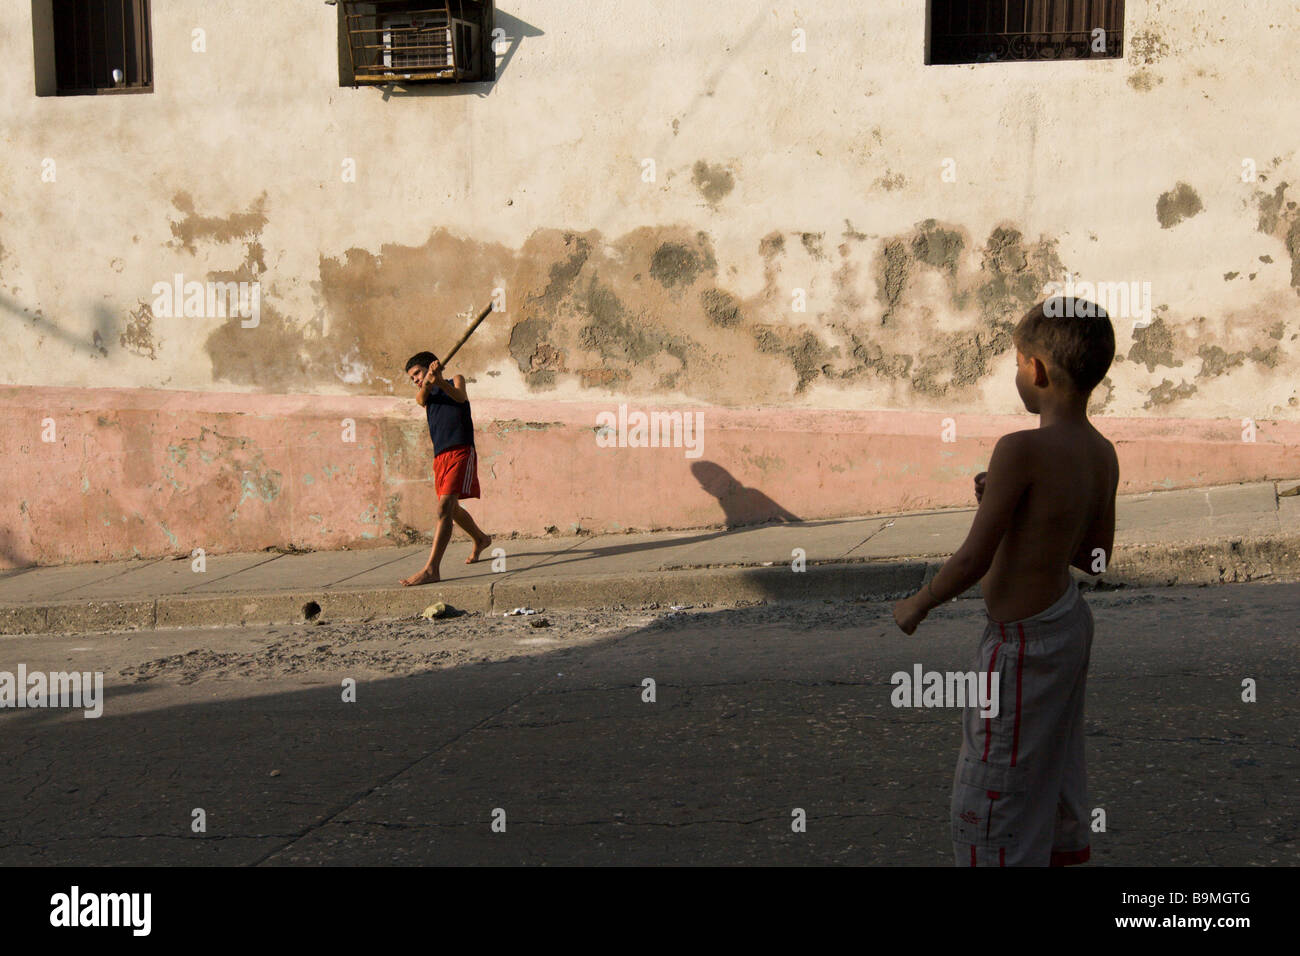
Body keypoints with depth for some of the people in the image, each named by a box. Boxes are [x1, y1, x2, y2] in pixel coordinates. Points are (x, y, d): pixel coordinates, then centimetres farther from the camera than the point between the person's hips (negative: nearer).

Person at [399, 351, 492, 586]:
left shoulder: (455, 381, 10)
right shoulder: (426, 393, 21)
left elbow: (460, 397, -14)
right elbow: (421, 398, -6)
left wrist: (439, 381, -33)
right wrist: (428, 382, -29)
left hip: (461, 451, -7)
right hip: (440, 456, 7)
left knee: (445, 507, -21)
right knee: (452, 508, 22)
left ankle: (431, 569, -31)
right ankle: (480, 539, 50)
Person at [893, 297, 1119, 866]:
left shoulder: (1021, 450, -26)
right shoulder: (1103, 454, -1)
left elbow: (974, 559, -22)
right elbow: (1096, 558, 9)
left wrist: (917, 605, -6)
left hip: (1023, 644, -8)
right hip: (1070, 622, 8)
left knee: (990, 799, 5)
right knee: (1056, 776, 24)